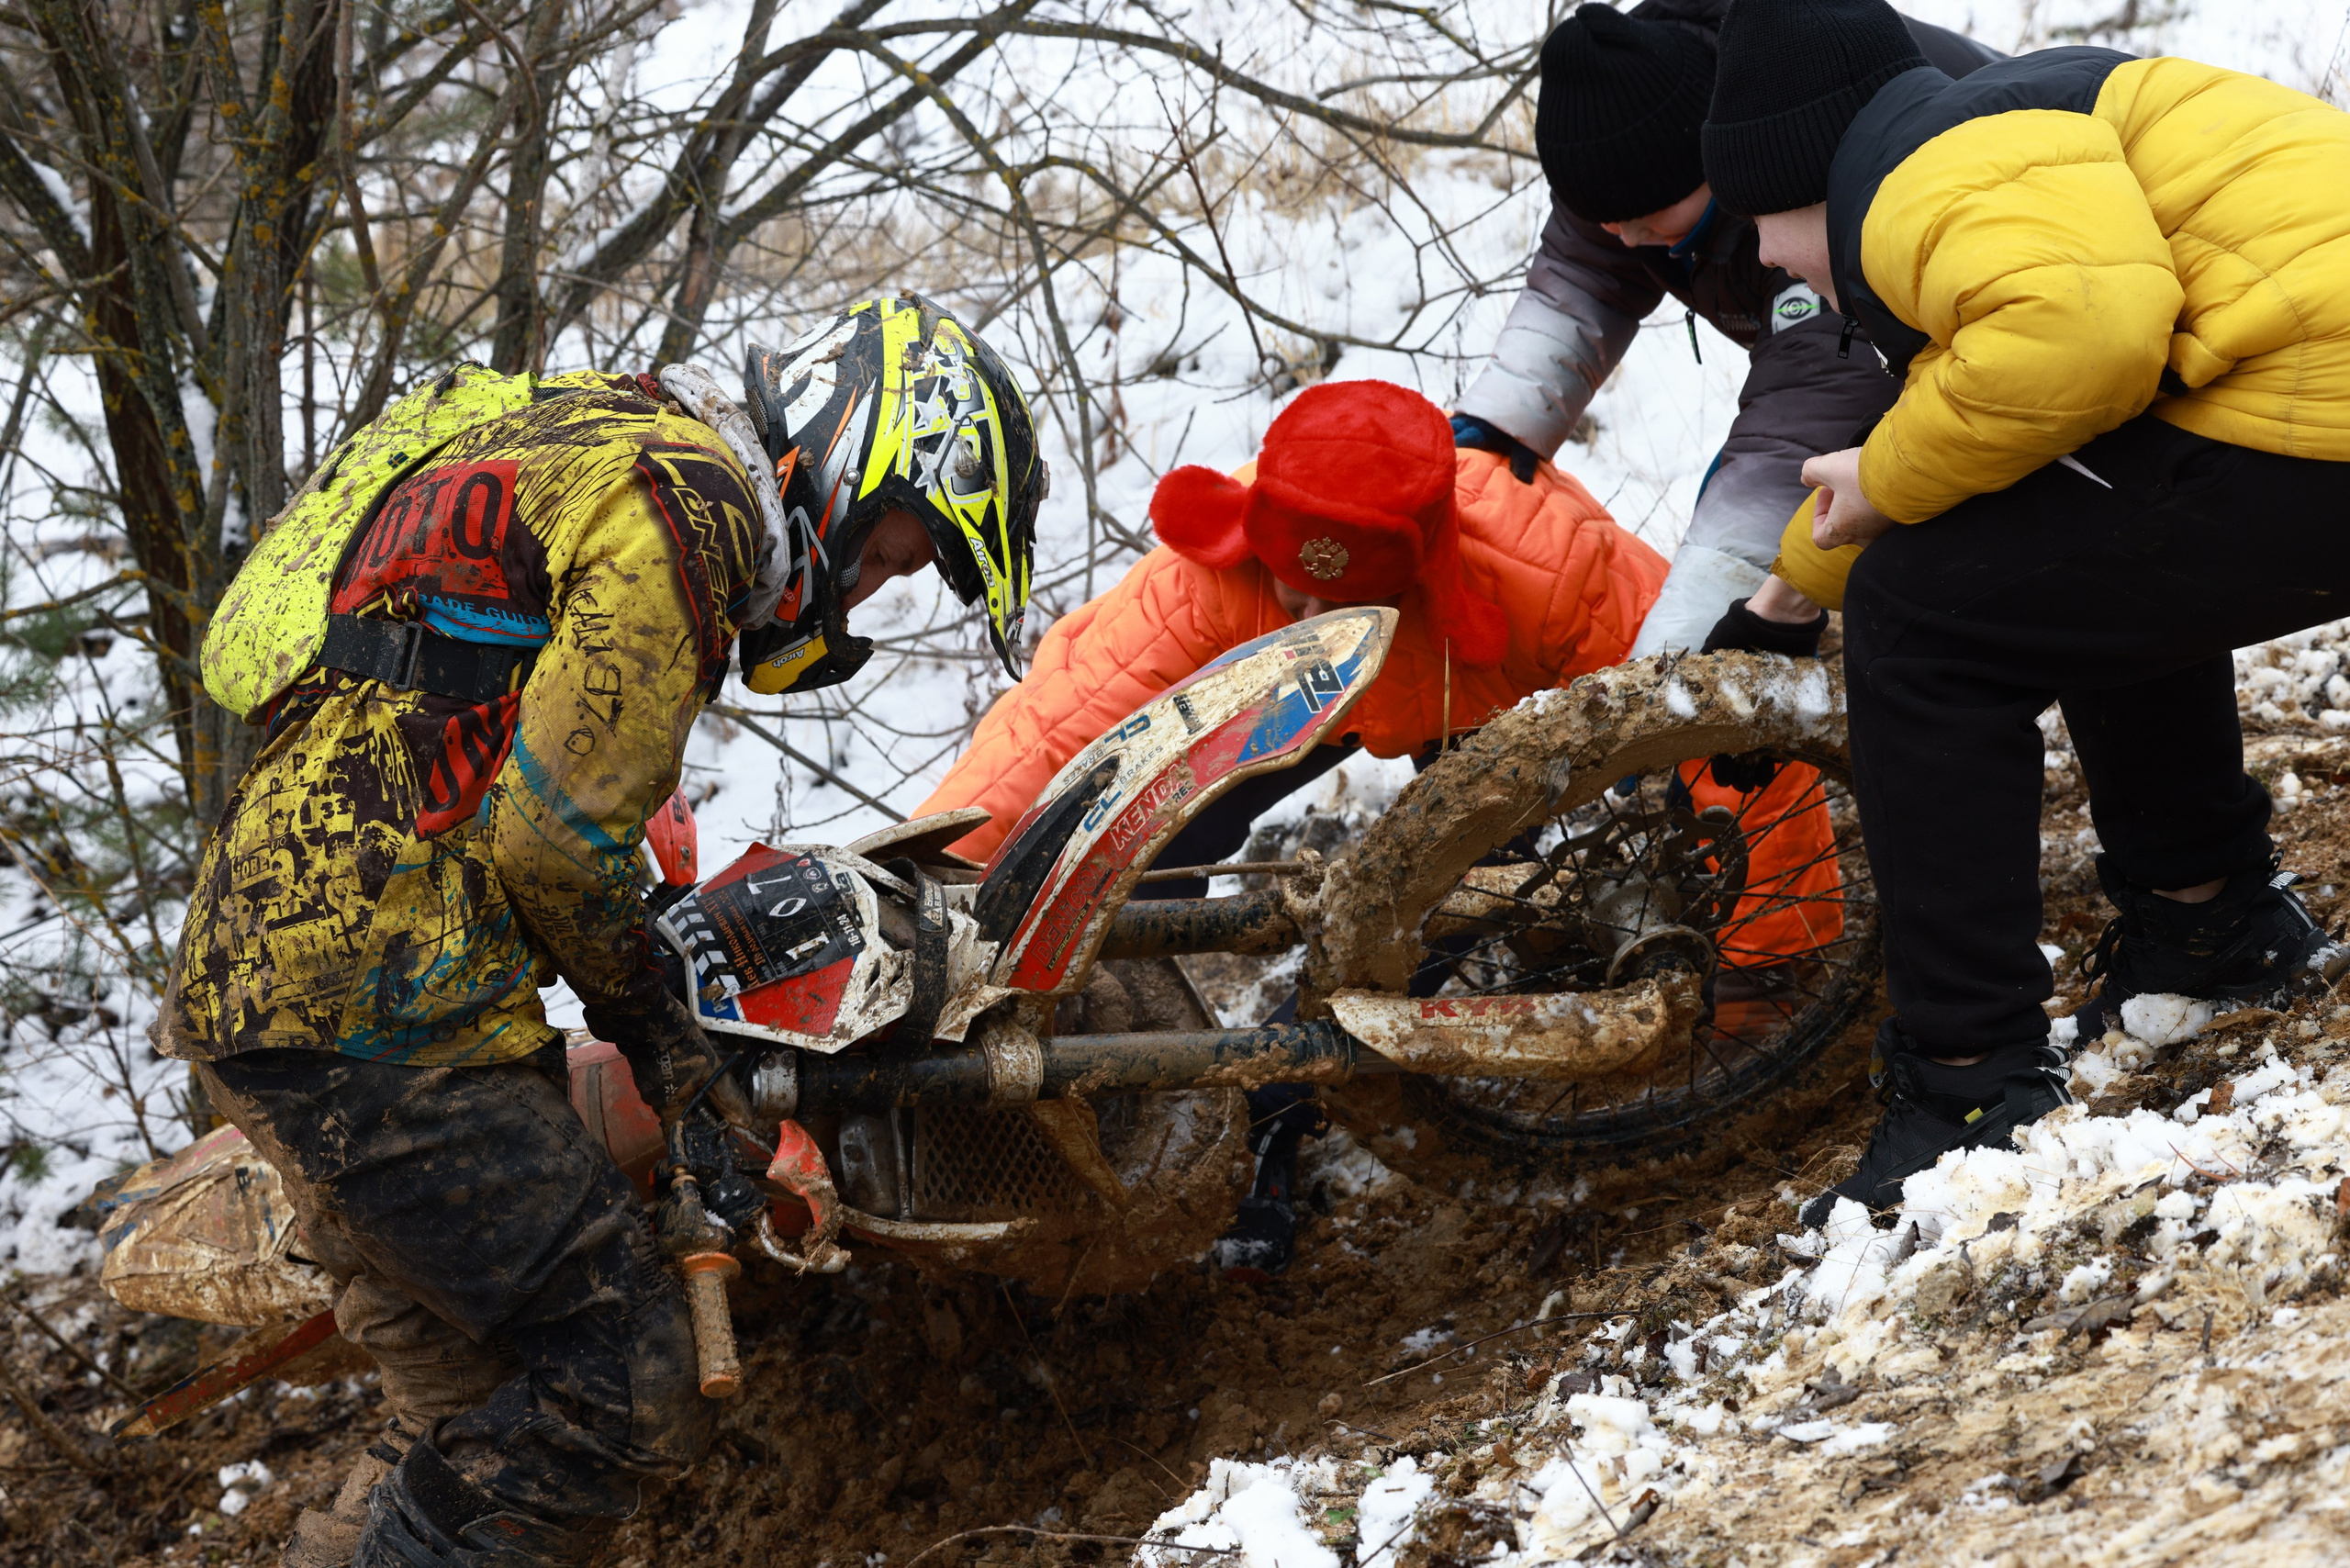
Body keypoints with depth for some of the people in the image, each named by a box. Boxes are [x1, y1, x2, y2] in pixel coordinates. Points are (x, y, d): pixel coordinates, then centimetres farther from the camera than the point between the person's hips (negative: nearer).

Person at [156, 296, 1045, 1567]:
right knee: (622, 1393, -11)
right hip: (380, 1013, -11)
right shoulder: (689, 498, -10)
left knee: (473, 1418, 15)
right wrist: (640, 1008, 3)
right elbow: (555, 831, -14)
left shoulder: (586, 434, 22)